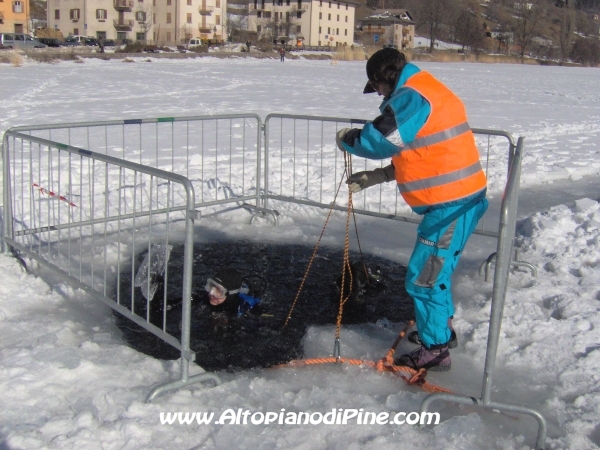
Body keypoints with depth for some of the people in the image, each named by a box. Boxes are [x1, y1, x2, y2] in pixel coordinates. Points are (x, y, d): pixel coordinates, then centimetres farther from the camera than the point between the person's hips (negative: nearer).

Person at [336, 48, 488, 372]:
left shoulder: (411, 97, -15)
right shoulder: (427, 92, 19)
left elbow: (380, 140, -21)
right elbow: (412, 156, 21)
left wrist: (346, 139, -1)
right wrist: (371, 178, 17)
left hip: (451, 203, -11)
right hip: (459, 198, 11)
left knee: (424, 276, -3)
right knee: (435, 268, 23)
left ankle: (434, 349, 8)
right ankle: (441, 327, 40)